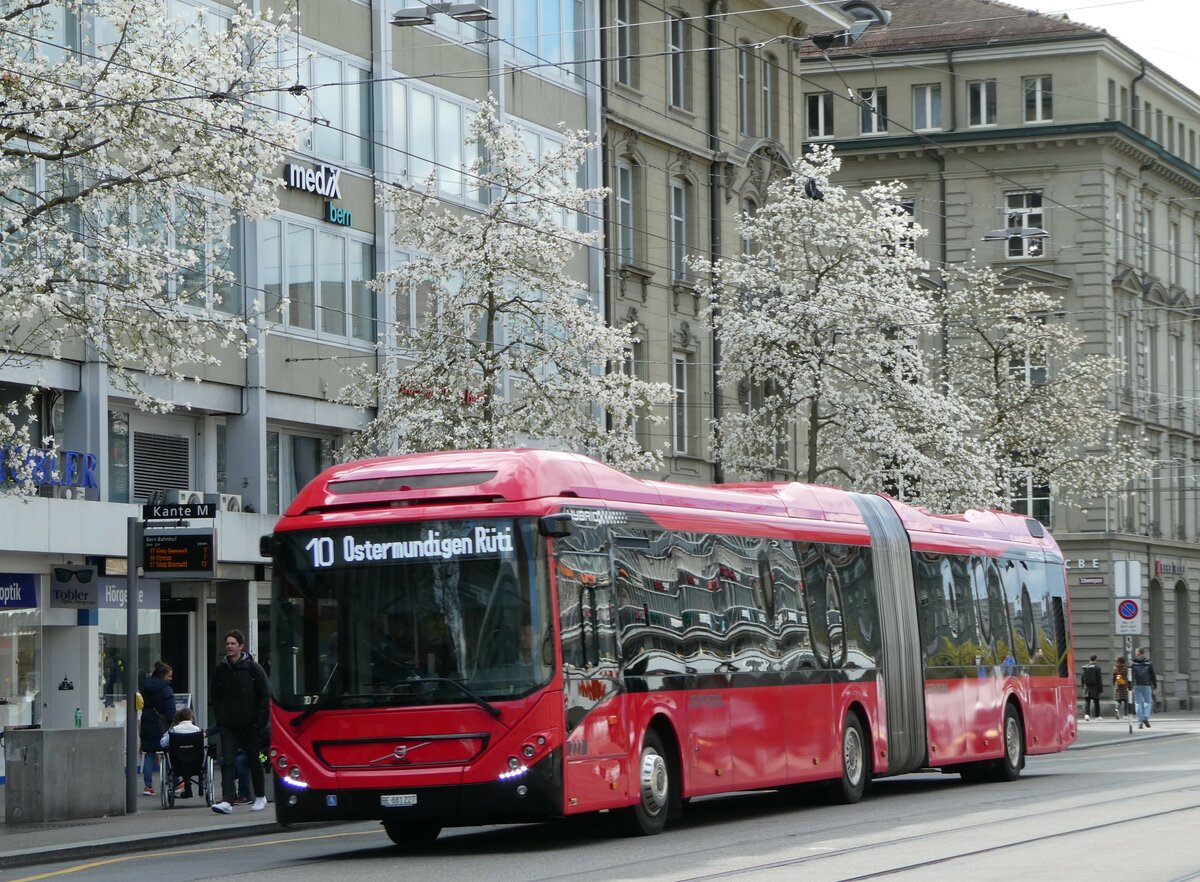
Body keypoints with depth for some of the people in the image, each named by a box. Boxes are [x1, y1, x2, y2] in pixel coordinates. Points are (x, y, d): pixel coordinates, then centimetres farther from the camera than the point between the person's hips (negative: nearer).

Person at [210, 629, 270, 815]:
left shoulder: (253, 668, -4)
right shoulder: (220, 670, 5)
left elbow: (265, 696, -3)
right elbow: (215, 697, 13)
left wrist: (260, 721, -9)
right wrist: (220, 718, 2)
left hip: (249, 724, -2)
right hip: (227, 725, 2)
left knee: (254, 760, 11)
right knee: (227, 761, -11)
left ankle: (260, 796, 29)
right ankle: (227, 801, -18)